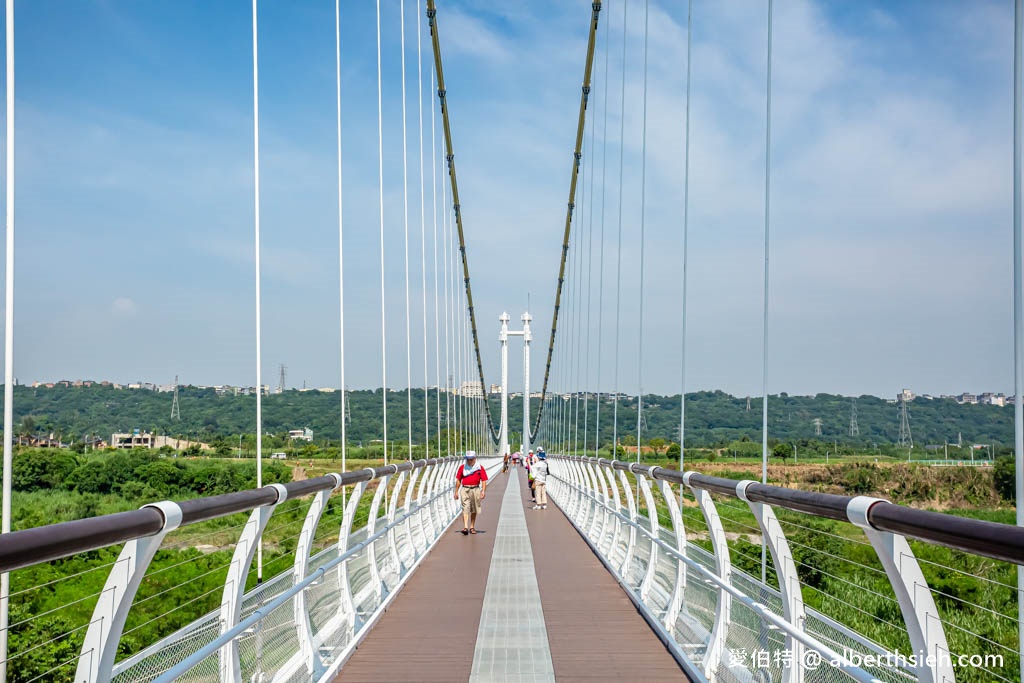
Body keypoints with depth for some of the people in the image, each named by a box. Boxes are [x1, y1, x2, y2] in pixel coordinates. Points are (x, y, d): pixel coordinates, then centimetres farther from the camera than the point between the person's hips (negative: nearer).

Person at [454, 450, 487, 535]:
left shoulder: (480, 467, 1)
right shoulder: (462, 467, 5)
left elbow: (484, 480, -1)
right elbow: (458, 480, 10)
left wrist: (483, 491, -11)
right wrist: (456, 492, 7)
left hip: (475, 490, 0)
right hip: (465, 490, 0)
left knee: (474, 510, 9)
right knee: (465, 509, -11)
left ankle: (472, 527, 21)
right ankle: (465, 527, -17)